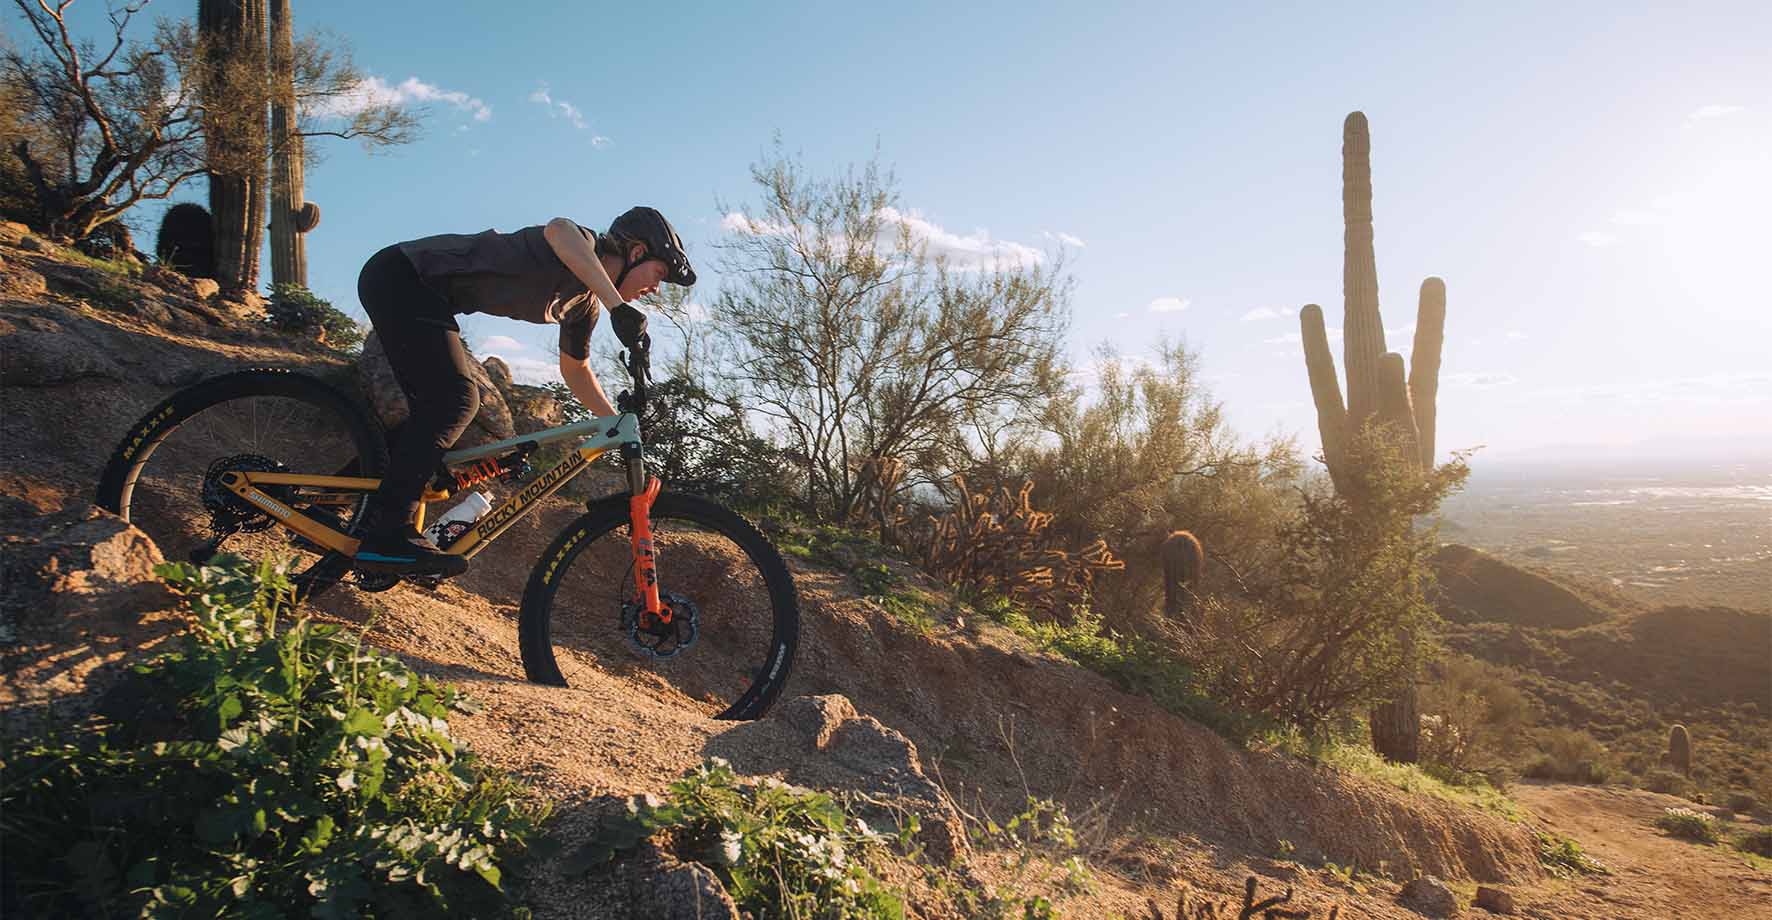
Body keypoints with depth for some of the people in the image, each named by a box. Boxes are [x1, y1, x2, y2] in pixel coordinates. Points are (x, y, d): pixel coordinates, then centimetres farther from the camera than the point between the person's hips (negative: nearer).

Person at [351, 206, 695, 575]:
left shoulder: (586, 304, 10)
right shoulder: (582, 250, -17)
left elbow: (575, 370, 24)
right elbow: (558, 229, -44)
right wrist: (619, 306, -54)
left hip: (423, 291, 10)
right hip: (400, 275, -10)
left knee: (437, 408, 11)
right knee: (454, 399, -22)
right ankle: (390, 536, -25)